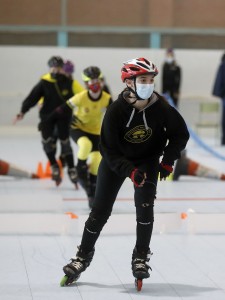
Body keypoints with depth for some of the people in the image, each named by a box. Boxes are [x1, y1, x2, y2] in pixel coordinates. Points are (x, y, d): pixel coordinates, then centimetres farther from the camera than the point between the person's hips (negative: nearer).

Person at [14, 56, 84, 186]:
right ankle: (54, 165, 12)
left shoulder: (69, 82, -6)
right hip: (47, 115, 1)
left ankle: (71, 169, 7)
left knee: (65, 141, -5)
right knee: (47, 141, -10)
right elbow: (33, 97, -7)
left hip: (64, 115, -1)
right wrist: (23, 112, -13)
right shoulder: (44, 82, -6)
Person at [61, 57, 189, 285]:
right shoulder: (116, 110, -27)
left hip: (148, 159, 1)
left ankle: (141, 257, 2)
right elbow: (108, 149, -24)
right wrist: (130, 171, -35)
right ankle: (84, 255, 21)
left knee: (144, 206, -15)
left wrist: (168, 160, -18)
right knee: (100, 210, 2)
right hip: (116, 160, -1)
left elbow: (180, 134, -7)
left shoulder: (161, 108, -22)